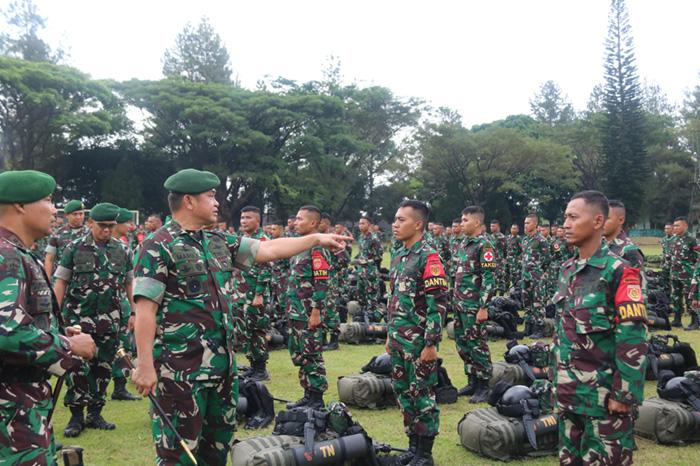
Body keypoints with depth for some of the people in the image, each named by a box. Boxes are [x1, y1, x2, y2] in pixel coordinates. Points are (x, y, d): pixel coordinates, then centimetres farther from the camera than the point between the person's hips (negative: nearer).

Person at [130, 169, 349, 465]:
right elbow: (145, 309, -16)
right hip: (180, 370, -8)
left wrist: (316, 239, 16)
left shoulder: (219, 242, 12)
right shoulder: (159, 247, -11)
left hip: (223, 363, 8)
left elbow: (267, 250, 17)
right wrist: (145, 365, -20)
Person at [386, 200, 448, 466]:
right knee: (403, 393, 14)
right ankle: (413, 444, 27)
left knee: (423, 395, 2)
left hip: (418, 342, -8)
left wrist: (431, 343, -19)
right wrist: (390, 335, 18)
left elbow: (438, 304, -17)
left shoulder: (428, 257, -14)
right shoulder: (398, 255, 11)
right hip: (398, 340, 8)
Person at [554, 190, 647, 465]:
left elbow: (633, 340, -16)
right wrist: (557, 378, 15)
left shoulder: (620, 272, -14)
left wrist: (625, 395, -17)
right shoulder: (567, 270, 9)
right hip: (568, 391, 7)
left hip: (604, 394, -7)